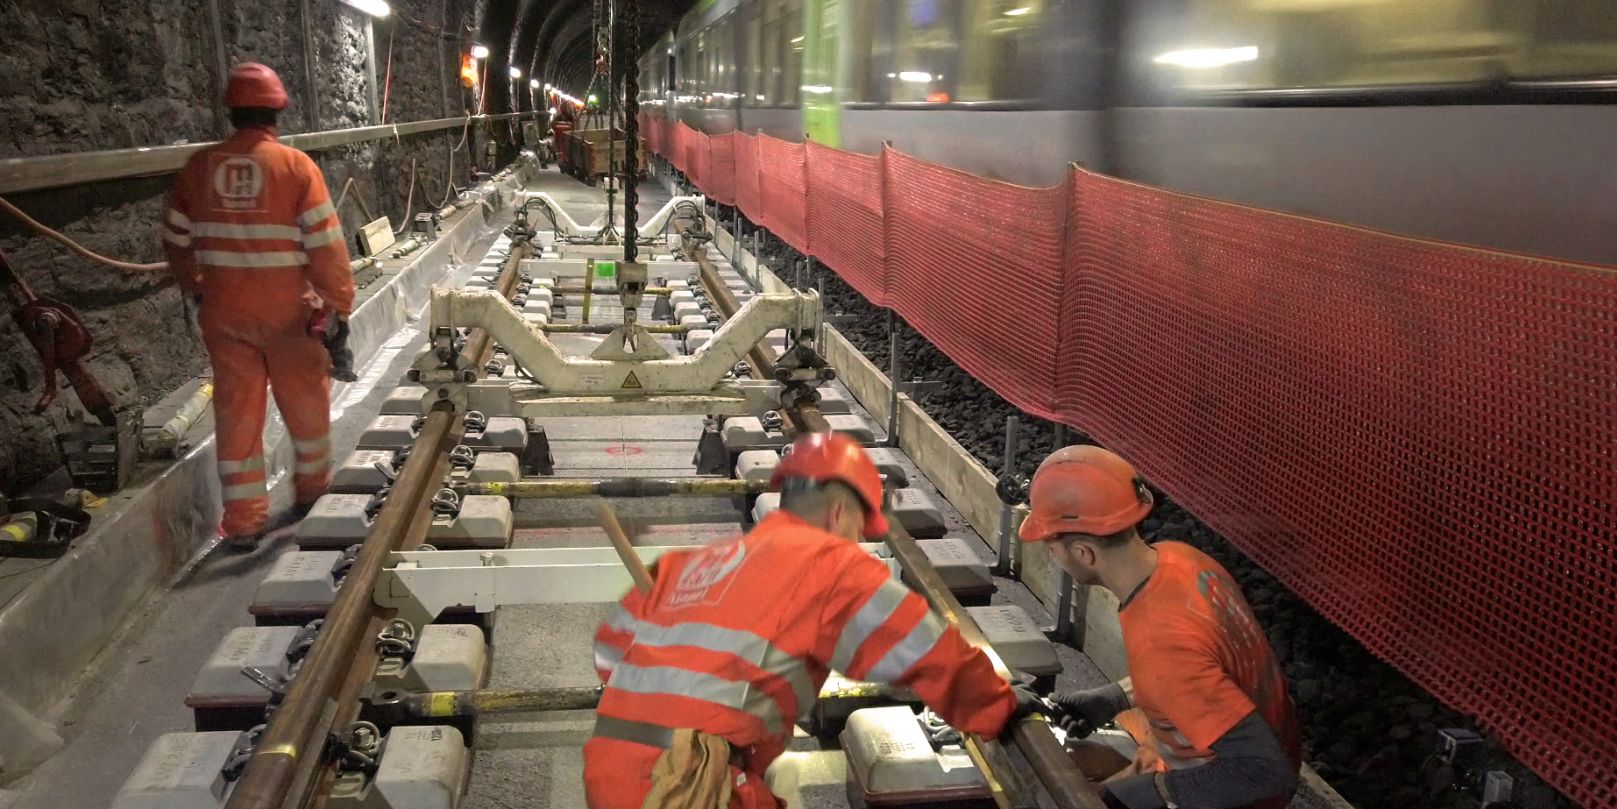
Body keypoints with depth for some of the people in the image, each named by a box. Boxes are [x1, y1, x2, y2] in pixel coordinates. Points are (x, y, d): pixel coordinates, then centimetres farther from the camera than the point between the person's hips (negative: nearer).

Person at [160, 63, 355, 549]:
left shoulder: (200, 166, 0)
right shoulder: (296, 166, -11)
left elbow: (176, 241, 9)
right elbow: (327, 247, -14)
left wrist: (195, 286, 26)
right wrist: (340, 307, -6)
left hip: (224, 313, 3)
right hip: (290, 312, -2)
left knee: (237, 409, 9)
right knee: (305, 400, 17)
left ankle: (244, 518, 12)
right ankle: (312, 485, 36)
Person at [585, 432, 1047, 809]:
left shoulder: (693, 562, 18)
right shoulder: (828, 561, -1)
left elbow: (611, 649, 23)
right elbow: (928, 652, 0)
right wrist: (1001, 707, 15)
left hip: (608, 766, 8)